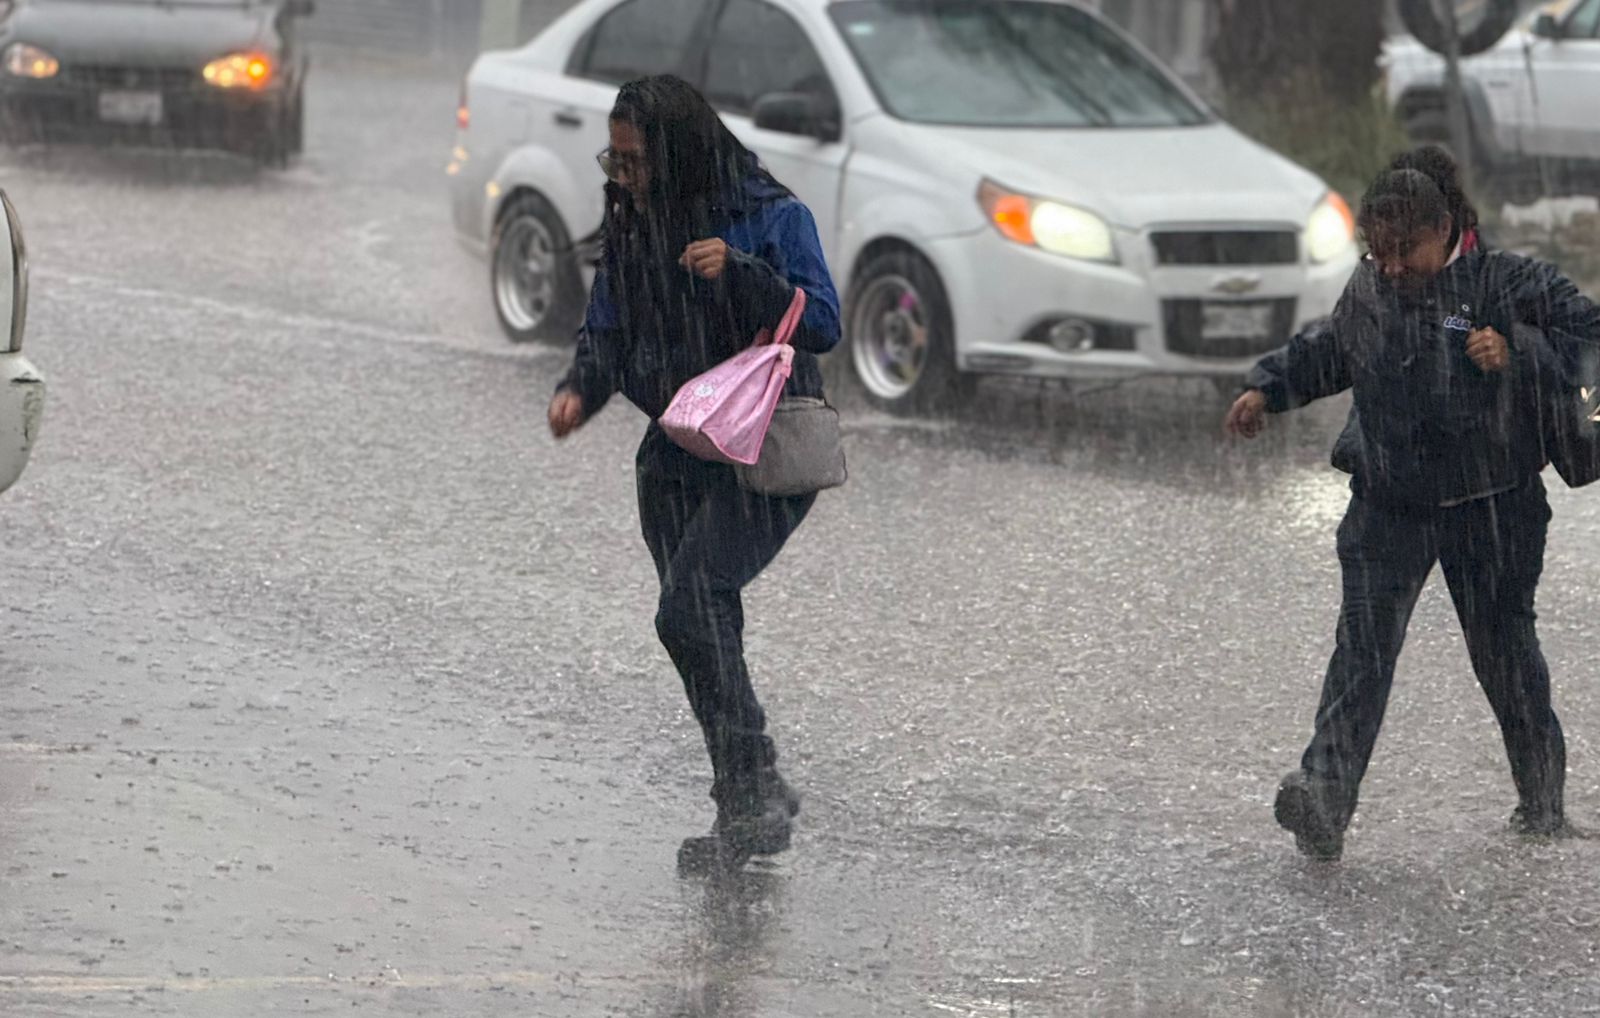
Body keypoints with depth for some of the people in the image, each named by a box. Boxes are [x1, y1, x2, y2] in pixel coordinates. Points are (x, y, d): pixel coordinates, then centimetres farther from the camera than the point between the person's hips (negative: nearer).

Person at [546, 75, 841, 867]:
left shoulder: (772, 218, -10)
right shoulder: (630, 225, 7)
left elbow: (823, 325, -15)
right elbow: (607, 330, 11)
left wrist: (738, 271, -28)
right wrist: (580, 390, -10)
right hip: (676, 457, 7)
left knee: (690, 608, -21)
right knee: (708, 631, 7)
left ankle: (750, 792, -14)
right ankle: (755, 801, 19)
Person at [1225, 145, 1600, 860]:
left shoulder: (1509, 284, -9)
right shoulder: (1368, 291, 6)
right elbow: (1327, 352, 26)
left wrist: (1517, 352, -27)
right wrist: (1268, 389, 18)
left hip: (1491, 506, -3)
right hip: (1388, 502, 3)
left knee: (1503, 648, 7)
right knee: (1363, 640, -13)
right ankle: (1324, 796, -24)